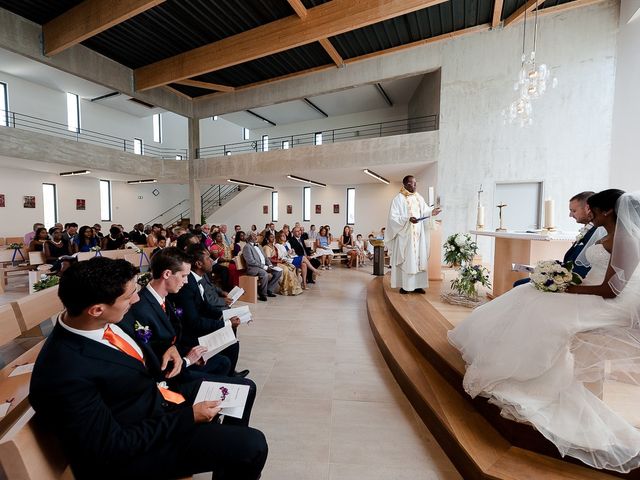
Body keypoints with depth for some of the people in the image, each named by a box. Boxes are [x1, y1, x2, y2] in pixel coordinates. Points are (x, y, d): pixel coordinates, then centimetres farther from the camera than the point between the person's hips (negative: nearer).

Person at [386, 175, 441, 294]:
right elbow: (393, 217, -14)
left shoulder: (419, 197, 11)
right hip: (405, 235, -6)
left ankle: (417, 285, 13)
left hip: (418, 234, 6)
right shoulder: (398, 199, -7)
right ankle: (404, 285, 7)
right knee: (405, 260, -2)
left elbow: (424, 210, 13)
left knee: (419, 259, 6)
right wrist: (408, 219, -26)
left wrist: (431, 211, -9)